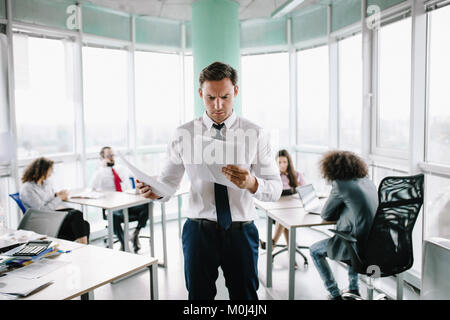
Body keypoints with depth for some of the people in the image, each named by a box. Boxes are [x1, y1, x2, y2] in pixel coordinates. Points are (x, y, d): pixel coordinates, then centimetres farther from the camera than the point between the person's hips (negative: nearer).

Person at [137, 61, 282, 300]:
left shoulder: (255, 134, -4)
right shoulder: (183, 135, -1)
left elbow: (276, 189, -7)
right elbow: (169, 181, 2)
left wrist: (252, 183, -28)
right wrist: (155, 191, -21)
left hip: (241, 233, 0)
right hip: (199, 231, 0)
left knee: (245, 295, 16)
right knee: (198, 294, 15)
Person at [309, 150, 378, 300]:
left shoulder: (341, 185, -14)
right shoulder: (367, 181, 9)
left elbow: (325, 215, -4)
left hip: (359, 245, -8)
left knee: (314, 250, 14)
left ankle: (335, 295, 17)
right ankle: (354, 289, 41)